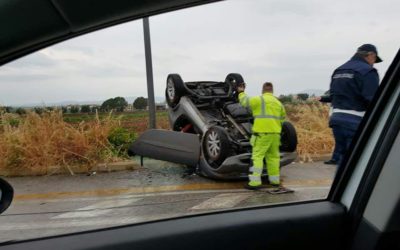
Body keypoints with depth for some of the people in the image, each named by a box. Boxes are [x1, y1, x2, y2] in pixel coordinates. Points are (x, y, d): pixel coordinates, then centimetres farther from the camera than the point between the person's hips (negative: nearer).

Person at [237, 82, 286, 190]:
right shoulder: (278, 103, 18)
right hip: (275, 133, 6)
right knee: (273, 156, 15)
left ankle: (255, 182, -9)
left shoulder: (259, 100, -4)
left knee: (257, 156, -5)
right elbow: (282, 119, 21)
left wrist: (241, 92, 22)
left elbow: (245, 101, 4)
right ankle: (275, 180, 23)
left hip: (262, 133, -6)